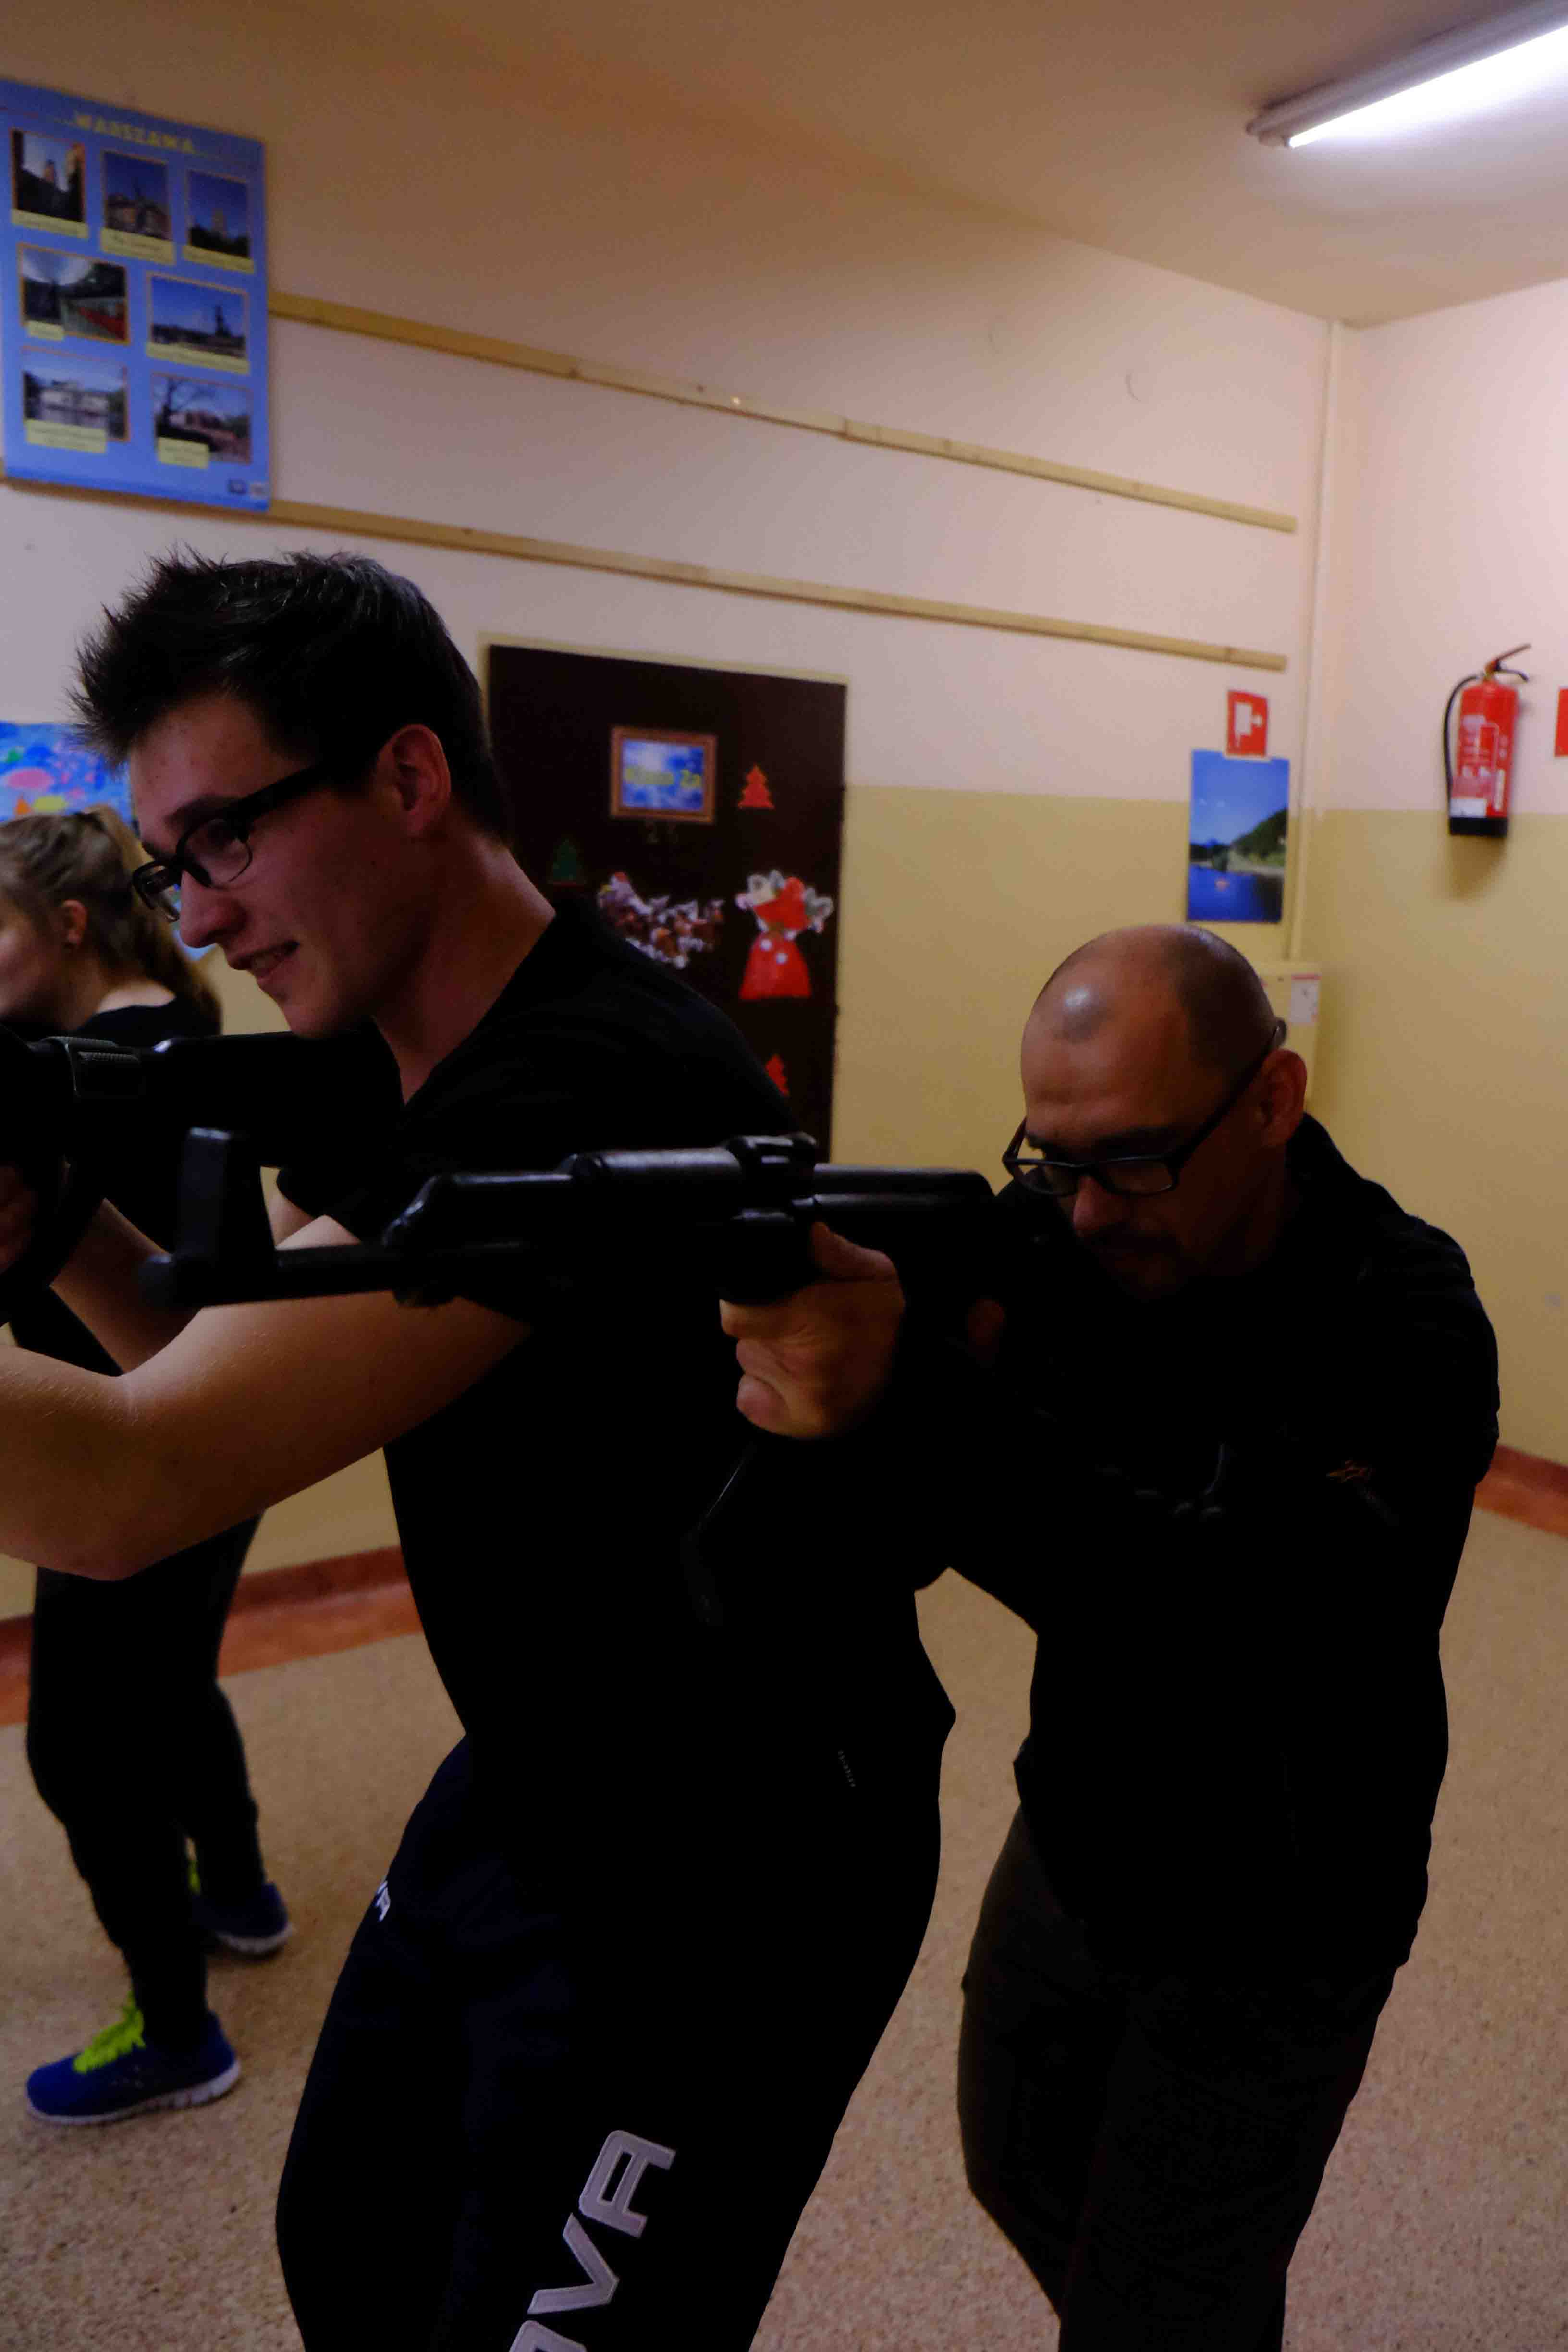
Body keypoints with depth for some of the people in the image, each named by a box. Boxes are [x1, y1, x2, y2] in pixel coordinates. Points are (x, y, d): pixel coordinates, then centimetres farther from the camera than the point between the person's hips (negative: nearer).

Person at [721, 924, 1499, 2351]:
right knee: (1021, 2170, 28)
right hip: (1075, 1837, 6)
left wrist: (905, 1404, -55)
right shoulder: (1053, 1238, -14)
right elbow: (889, 1532, -17)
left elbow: (1245, 1624, -44)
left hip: (1270, 1924, -6)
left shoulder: (1399, 1326, -29)